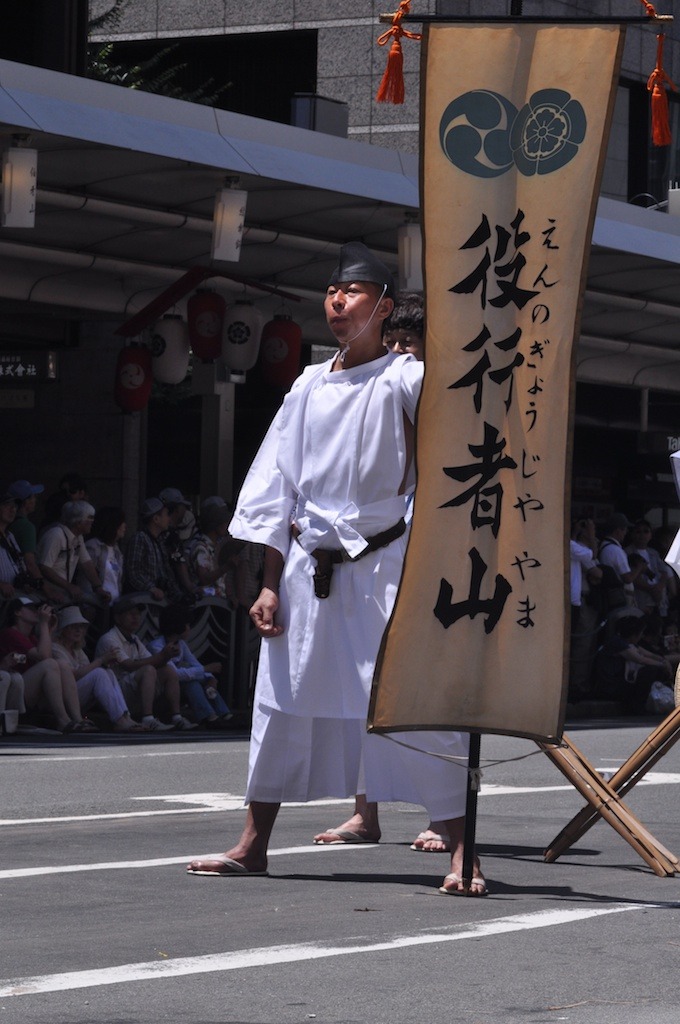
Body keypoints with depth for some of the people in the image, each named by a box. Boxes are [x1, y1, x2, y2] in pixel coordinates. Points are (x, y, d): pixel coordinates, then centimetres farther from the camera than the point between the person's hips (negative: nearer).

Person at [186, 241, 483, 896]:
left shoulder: (405, 380, -4)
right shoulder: (309, 388, 9)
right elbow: (276, 490, 11)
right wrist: (269, 586, 7)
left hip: (382, 565, -5)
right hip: (307, 565, 5)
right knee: (282, 699, 8)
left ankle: (460, 854, -5)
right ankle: (252, 846, 19)